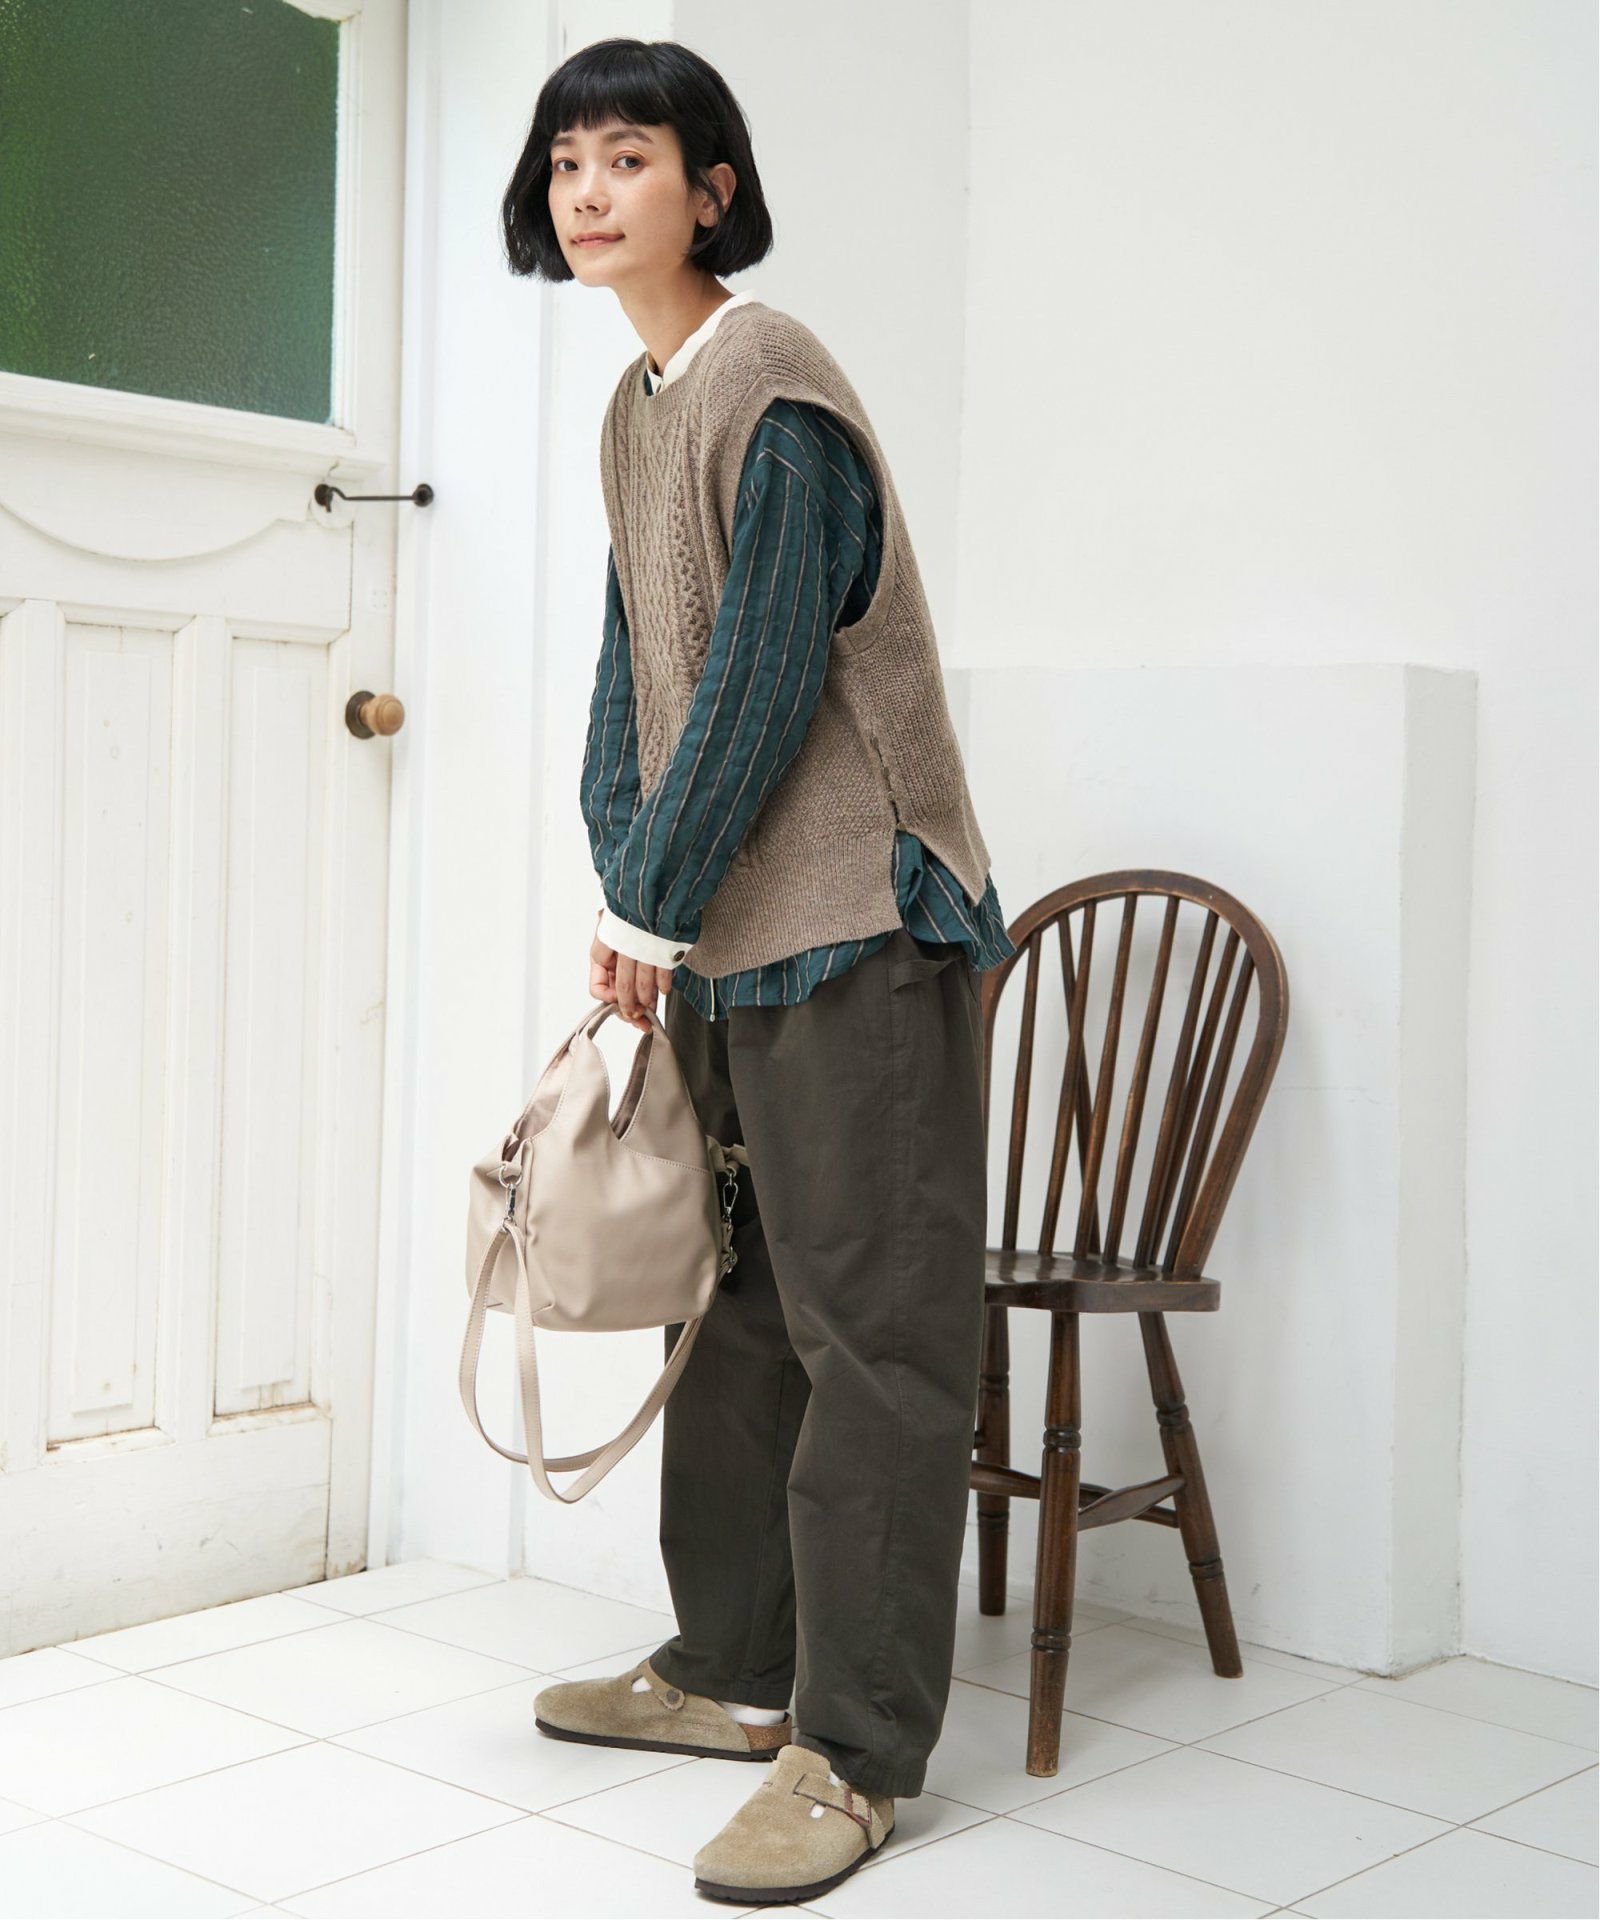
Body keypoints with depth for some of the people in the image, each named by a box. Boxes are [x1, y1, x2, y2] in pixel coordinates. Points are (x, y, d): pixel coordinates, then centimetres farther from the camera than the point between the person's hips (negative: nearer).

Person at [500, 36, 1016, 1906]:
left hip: (851, 923, -9)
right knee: (737, 1306, 15)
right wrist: (626, 890, 3)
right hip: (718, 936, 10)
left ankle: (853, 1748, 2)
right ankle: (733, 1666, 28)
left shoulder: (774, 388, -12)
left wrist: (652, 908, -10)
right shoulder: (635, 412, 15)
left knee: (869, 1329, -5)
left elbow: (769, 678, -16)